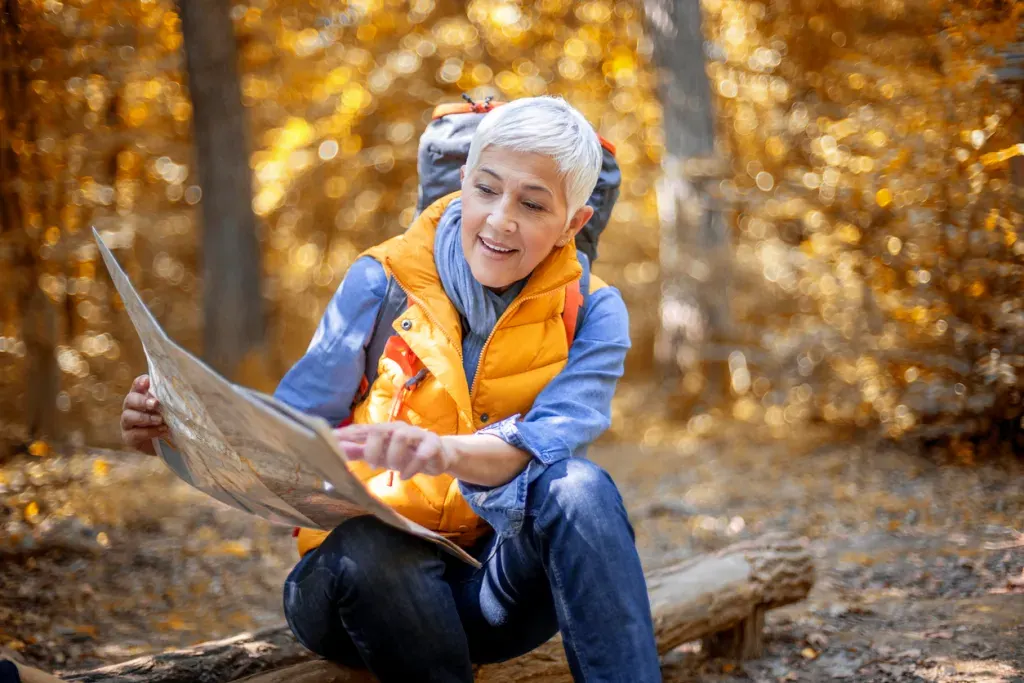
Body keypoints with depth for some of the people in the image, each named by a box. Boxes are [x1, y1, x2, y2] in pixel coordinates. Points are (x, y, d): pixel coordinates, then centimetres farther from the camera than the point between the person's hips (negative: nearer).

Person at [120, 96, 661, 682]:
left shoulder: (591, 314, -1)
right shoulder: (383, 282, -2)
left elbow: (553, 437, -22)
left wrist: (444, 452, -43)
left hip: (501, 576, 1)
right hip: (374, 569, -1)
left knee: (579, 486, -29)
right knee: (368, 545, -36)